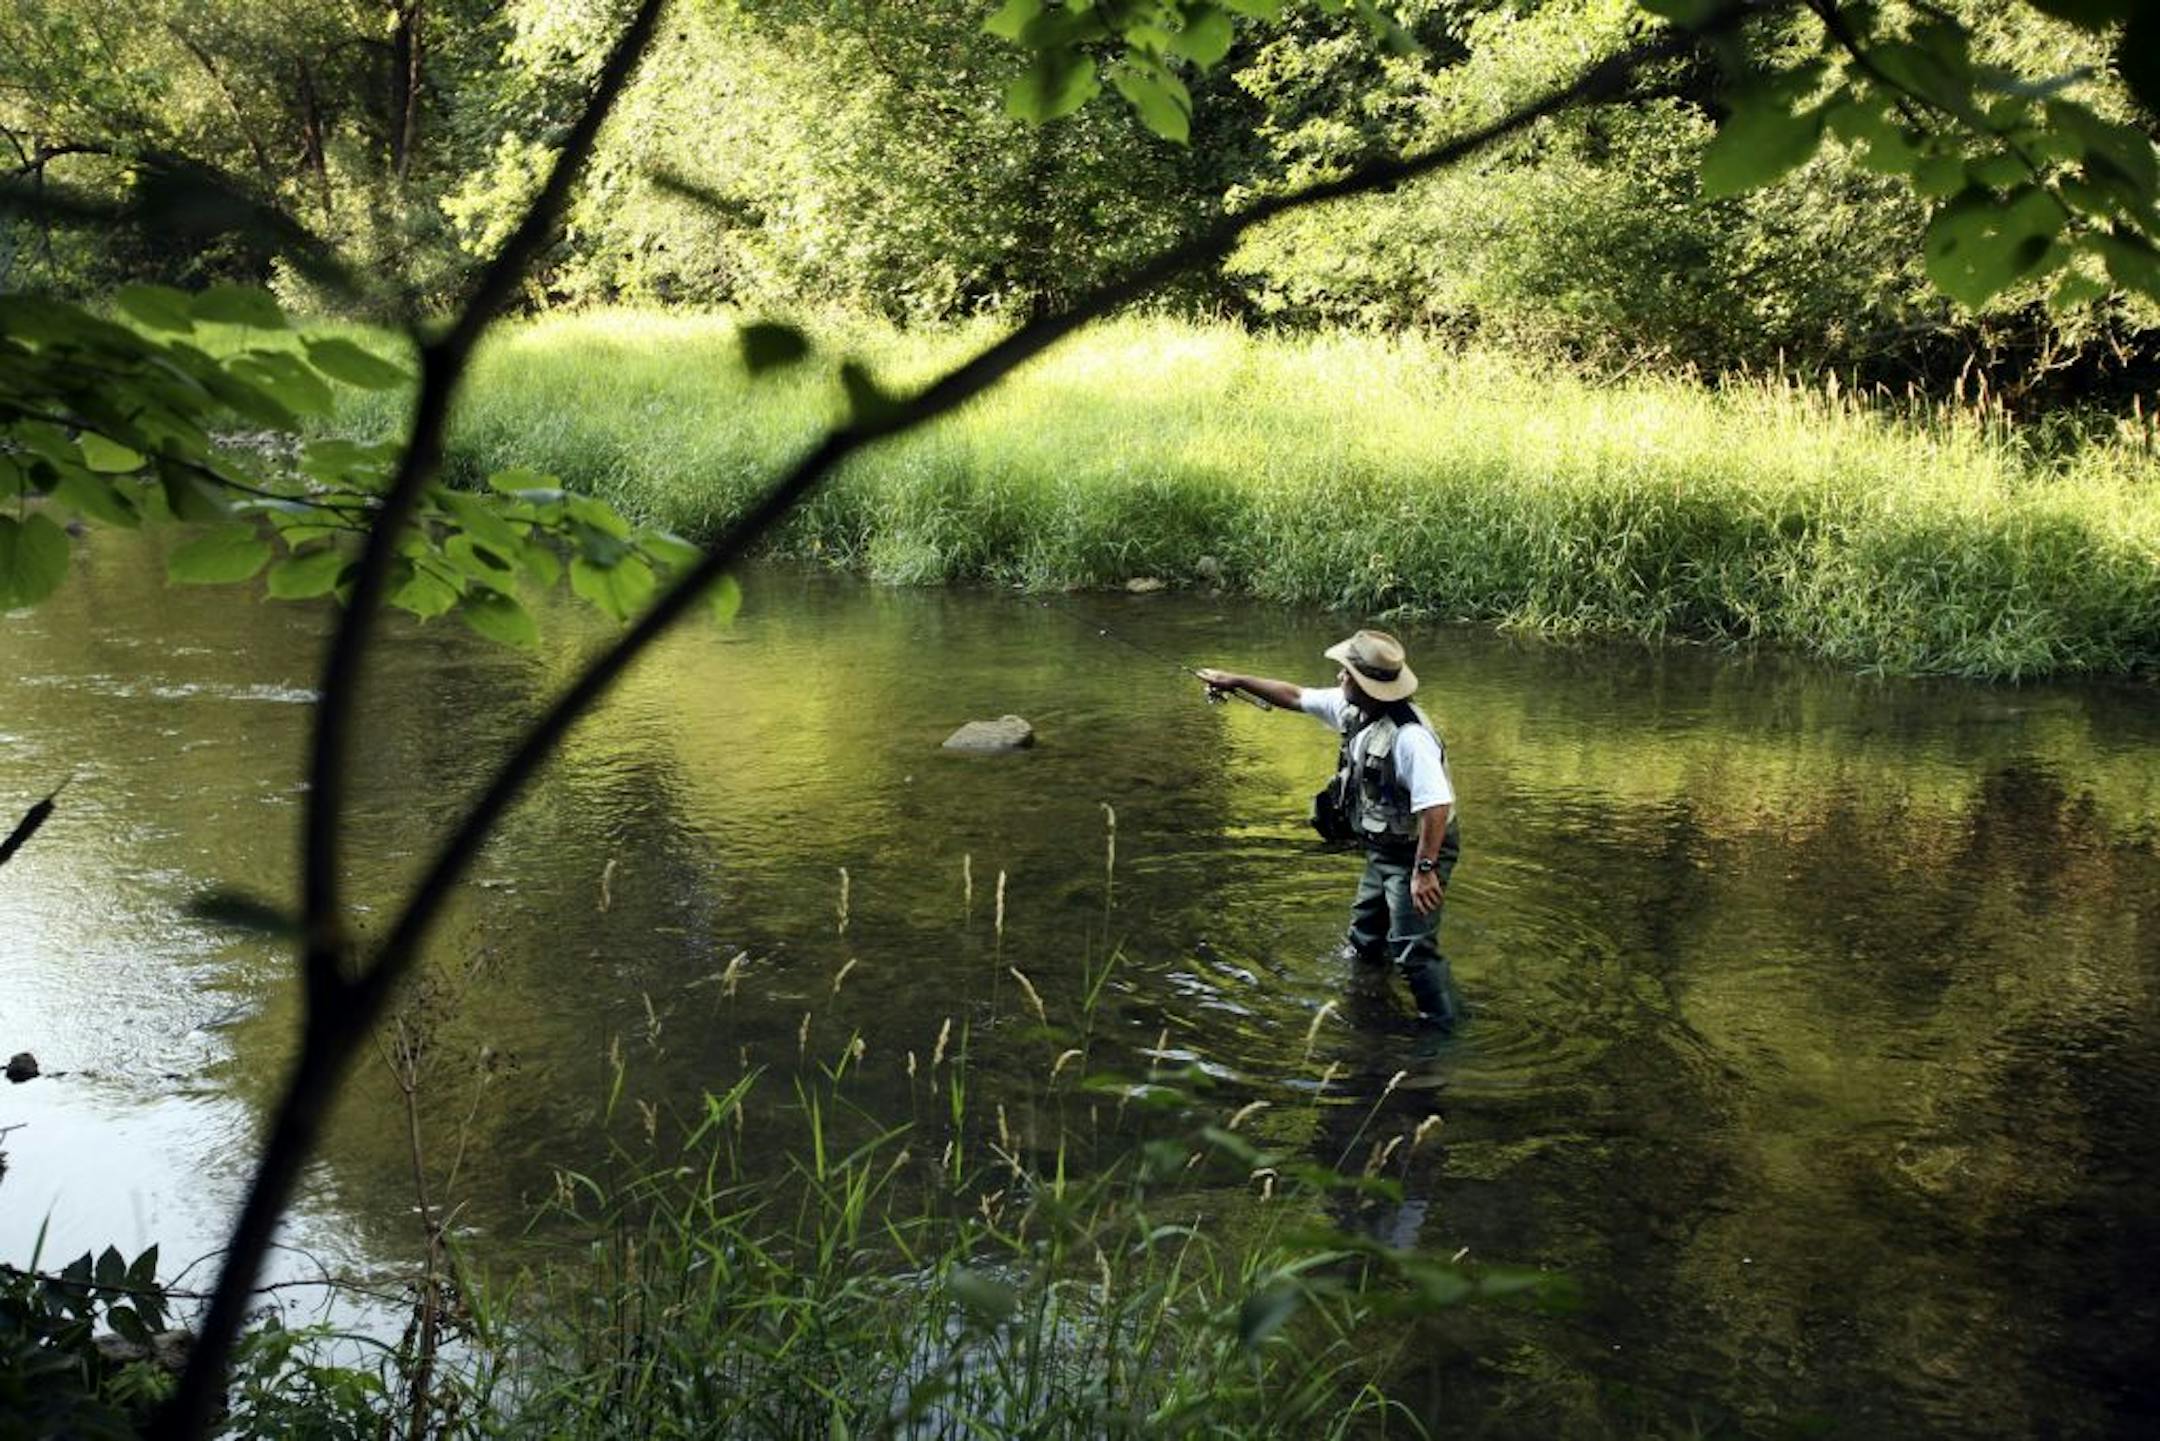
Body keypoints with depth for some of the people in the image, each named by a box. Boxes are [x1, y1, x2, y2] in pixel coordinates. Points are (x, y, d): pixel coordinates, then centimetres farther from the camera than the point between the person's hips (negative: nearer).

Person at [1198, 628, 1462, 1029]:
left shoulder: (1410, 736, -32)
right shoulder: (1352, 709, -4)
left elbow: (1437, 805, -35)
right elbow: (1295, 697, 11)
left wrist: (1424, 870, -34)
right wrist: (1235, 680, 12)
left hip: (1417, 853, -10)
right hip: (1381, 851, 10)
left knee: (1413, 950, -12)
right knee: (1364, 939, 26)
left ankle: (1446, 1027, 0)